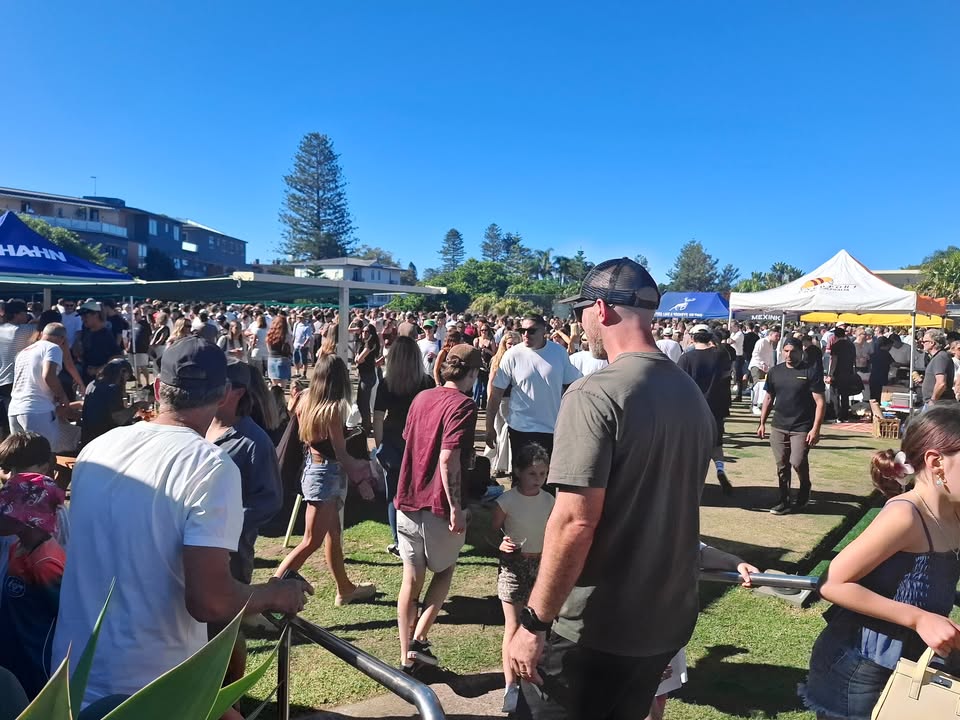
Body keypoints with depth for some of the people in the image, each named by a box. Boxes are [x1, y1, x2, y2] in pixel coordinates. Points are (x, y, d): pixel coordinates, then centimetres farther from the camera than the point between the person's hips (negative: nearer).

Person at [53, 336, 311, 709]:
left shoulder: (95, 449, -1)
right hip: (151, 688, -6)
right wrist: (274, 595, -7)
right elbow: (209, 601, -26)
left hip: (74, 674, 6)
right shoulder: (211, 465, -21)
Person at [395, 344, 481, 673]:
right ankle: (419, 639, 8)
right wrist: (456, 507, -19)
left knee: (411, 579, 14)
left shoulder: (421, 398, 7)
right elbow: (448, 459, -22)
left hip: (408, 499, 6)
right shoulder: (463, 405, -14)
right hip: (438, 503, -6)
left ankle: (406, 656, 22)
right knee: (444, 571, 18)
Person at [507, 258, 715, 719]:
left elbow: (575, 523, -25)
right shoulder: (693, 394, 5)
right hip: (669, 619, 7)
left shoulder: (595, 395, -21)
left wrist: (534, 622, -16)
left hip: (594, 628, -7)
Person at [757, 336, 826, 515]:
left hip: (802, 428, -4)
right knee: (782, 466, 7)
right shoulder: (775, 372, 8)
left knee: (797, 462, -12)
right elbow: (769, 399, 16)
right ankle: (784, 501, 18)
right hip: (778, 427, 4)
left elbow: (820, 402, -8)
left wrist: (816, 429, -15)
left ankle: (804, 489, 19)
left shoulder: (811, 372, -5)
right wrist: (762, 423, 12)